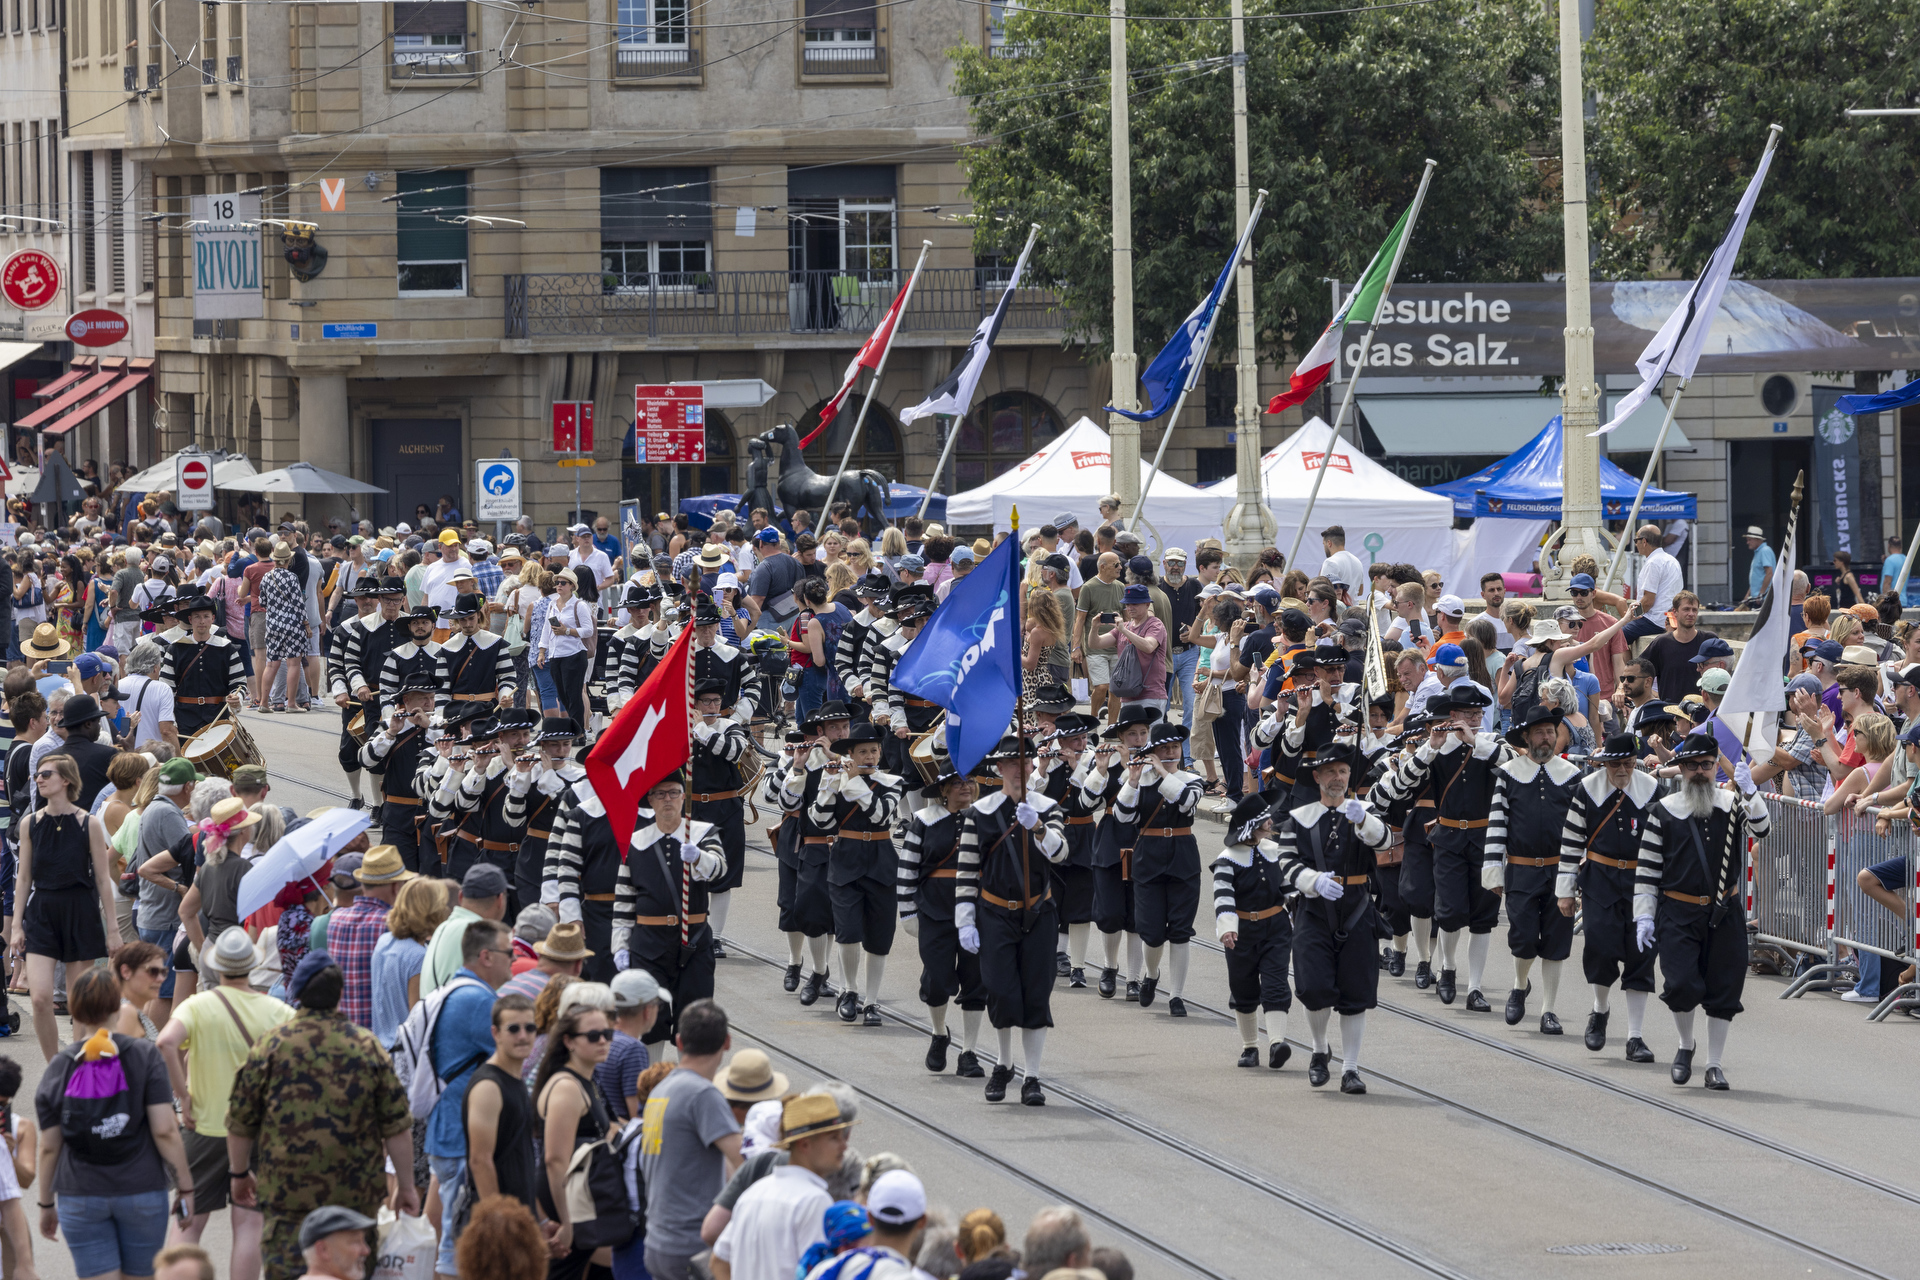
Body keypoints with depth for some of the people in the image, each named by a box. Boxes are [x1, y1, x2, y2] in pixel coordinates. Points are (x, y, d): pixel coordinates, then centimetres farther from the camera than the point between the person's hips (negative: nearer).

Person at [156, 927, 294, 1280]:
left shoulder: (198, 1006, -9)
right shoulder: (275, 1010, -3)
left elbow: (166, 1043, -26)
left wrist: (184, 1097, -17)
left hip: (207, 1128, -1)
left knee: (188, 1223, 9)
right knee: (248, 1225, 4)